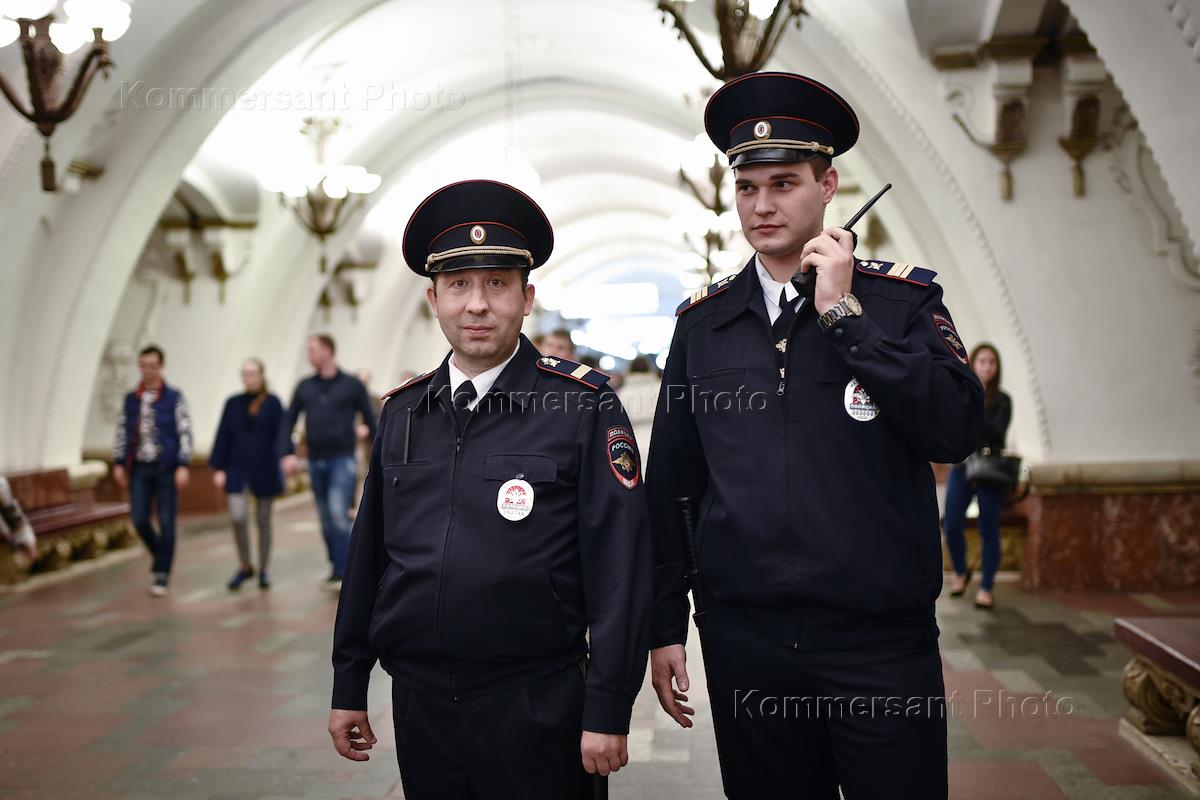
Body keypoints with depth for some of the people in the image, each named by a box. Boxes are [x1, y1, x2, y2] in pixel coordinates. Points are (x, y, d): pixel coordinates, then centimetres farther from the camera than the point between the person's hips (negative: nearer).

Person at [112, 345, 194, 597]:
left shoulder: (174, 398, -2)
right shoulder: (131, 399, 9)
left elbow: (185, 432, -6)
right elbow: (122, 431, 12)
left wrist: (183, 466, -13)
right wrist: (119, 463, 5)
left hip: (165, 467, -3)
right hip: (139, 468, 3)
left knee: (165, 521, 0)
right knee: (139, 519, -1)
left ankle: (162, 575, 9)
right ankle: (159, 555, 28)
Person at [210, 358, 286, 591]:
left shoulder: (273, 403, -1)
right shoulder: (233, 403, 7)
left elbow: (281, 434, -5)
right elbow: (223, 437, 8)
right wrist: (218, 468, 3)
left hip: (264, 470, -2)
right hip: (238, 469, 2)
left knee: (263, 520, 7)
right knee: (238, 517, -9)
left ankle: (263, 570, 20)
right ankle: (245, 567, 11)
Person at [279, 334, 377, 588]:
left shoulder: (352, 385, -1)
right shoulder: (305, 387, 8)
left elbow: (370, 417, 6)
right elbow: (288, 422, 10)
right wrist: (288, 454, -1)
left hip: (343, 460, -4)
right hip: (316, 462, 4)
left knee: (338, 512, -17)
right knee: (326, 520, 9)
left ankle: (343, 572, -14)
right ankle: (335, 569, 21)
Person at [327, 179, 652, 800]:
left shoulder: (584, 406, -8)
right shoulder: (401, 412, 6)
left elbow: (619, 565, -10)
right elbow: (368, 555, 11)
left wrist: (608, 711, -12)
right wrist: (348, 686, 12)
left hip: (537, 705, -4)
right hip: (418, 699, 4)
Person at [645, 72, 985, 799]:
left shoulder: (904, 298, 0)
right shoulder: (704, 322, 5)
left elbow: (957, 432, -14)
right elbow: (669, 486, 7)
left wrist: (845, 314, -14)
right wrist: (666, 625, 6)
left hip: (881, 642, -2)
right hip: (744, 642, 2)